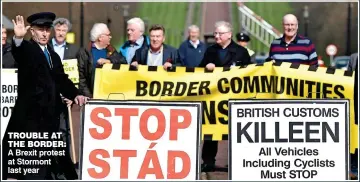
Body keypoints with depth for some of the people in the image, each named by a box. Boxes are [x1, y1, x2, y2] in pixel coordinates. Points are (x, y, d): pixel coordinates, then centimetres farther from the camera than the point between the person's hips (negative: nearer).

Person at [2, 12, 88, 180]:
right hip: (29, 114, -7)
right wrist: (18, 38, -50)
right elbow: (18, 52, -28)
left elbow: (61, 80, 19)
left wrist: (75, 95, 4)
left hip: (49, 115, 7)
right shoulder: (27, 49, -5)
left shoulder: (54, 56, 19)